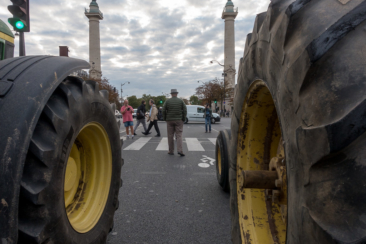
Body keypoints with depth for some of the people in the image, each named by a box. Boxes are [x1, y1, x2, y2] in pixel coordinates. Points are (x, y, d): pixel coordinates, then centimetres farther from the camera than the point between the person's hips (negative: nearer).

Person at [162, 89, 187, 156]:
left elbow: (163, 111, -3)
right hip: (179, 120, 0)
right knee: (179, 136, 0)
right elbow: (185, 110, -4)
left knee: (170, 136, 8)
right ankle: (180, 150, -13)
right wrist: (183, 119, 4)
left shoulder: (167, 101, 0)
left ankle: (171, 151, 12)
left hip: (170, 120, 0)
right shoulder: (181, 101, 1)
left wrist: (165, 119, 8)